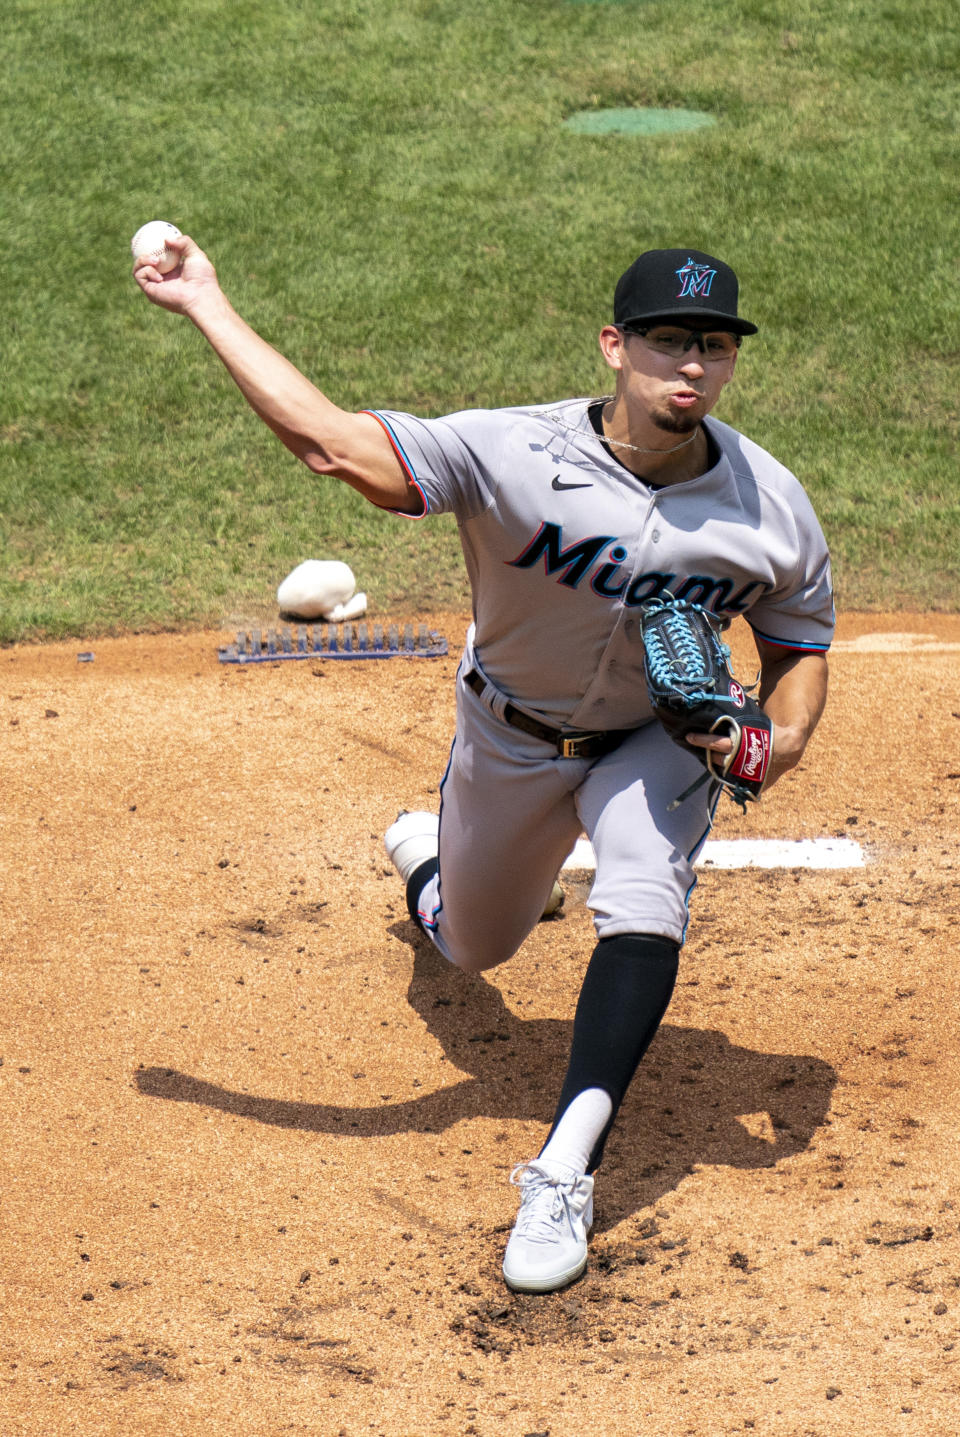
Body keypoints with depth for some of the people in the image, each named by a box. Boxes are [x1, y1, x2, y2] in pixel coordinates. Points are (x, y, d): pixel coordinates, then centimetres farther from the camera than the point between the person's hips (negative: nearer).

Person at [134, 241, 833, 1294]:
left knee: (642, 910, -30)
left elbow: (800, 636, -4)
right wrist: (207, 308, -36)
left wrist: (784, 736, -24)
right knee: (474, 946, 21)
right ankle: (424, 849, 59)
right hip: (512, 739, 0)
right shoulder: (515, 456, -31)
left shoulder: (770, 506, -21)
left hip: (657, 742, 0)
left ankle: (563, 1174, -30)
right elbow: (331, 441, -36)